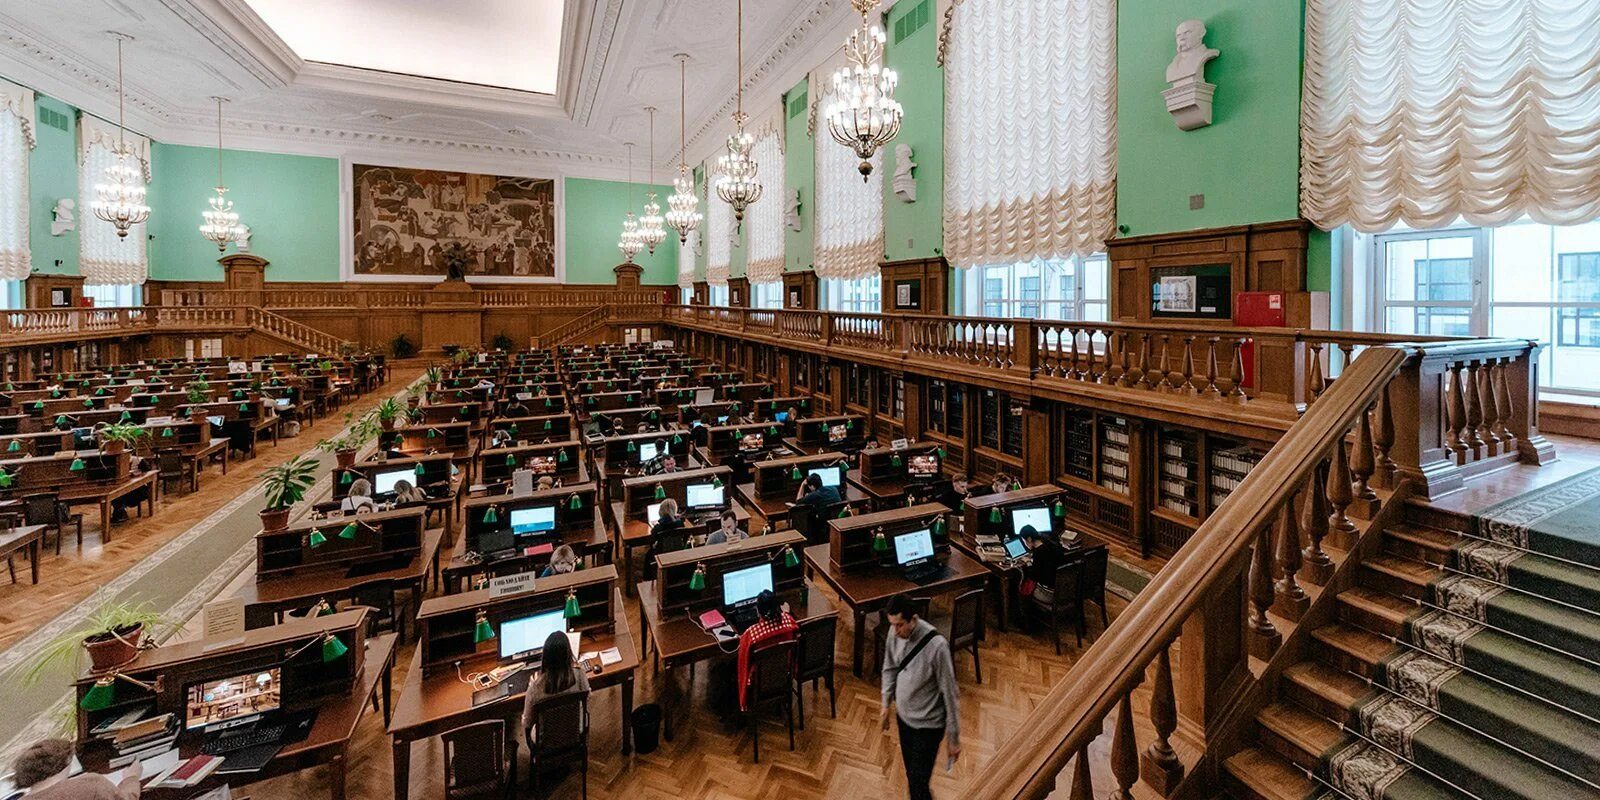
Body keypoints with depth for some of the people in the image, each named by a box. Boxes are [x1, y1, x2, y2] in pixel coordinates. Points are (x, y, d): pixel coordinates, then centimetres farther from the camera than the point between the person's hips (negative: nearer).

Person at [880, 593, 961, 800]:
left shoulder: (937, 645, -32)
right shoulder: (895, 632, -13)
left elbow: (949, 693, -22)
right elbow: (890, 668, 6)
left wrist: (953, 737, -13)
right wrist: (886, 705, 13)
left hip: (928, 724, -6)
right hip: (903, 715, 6)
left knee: (917, 783, 3)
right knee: (912, 775, 24)